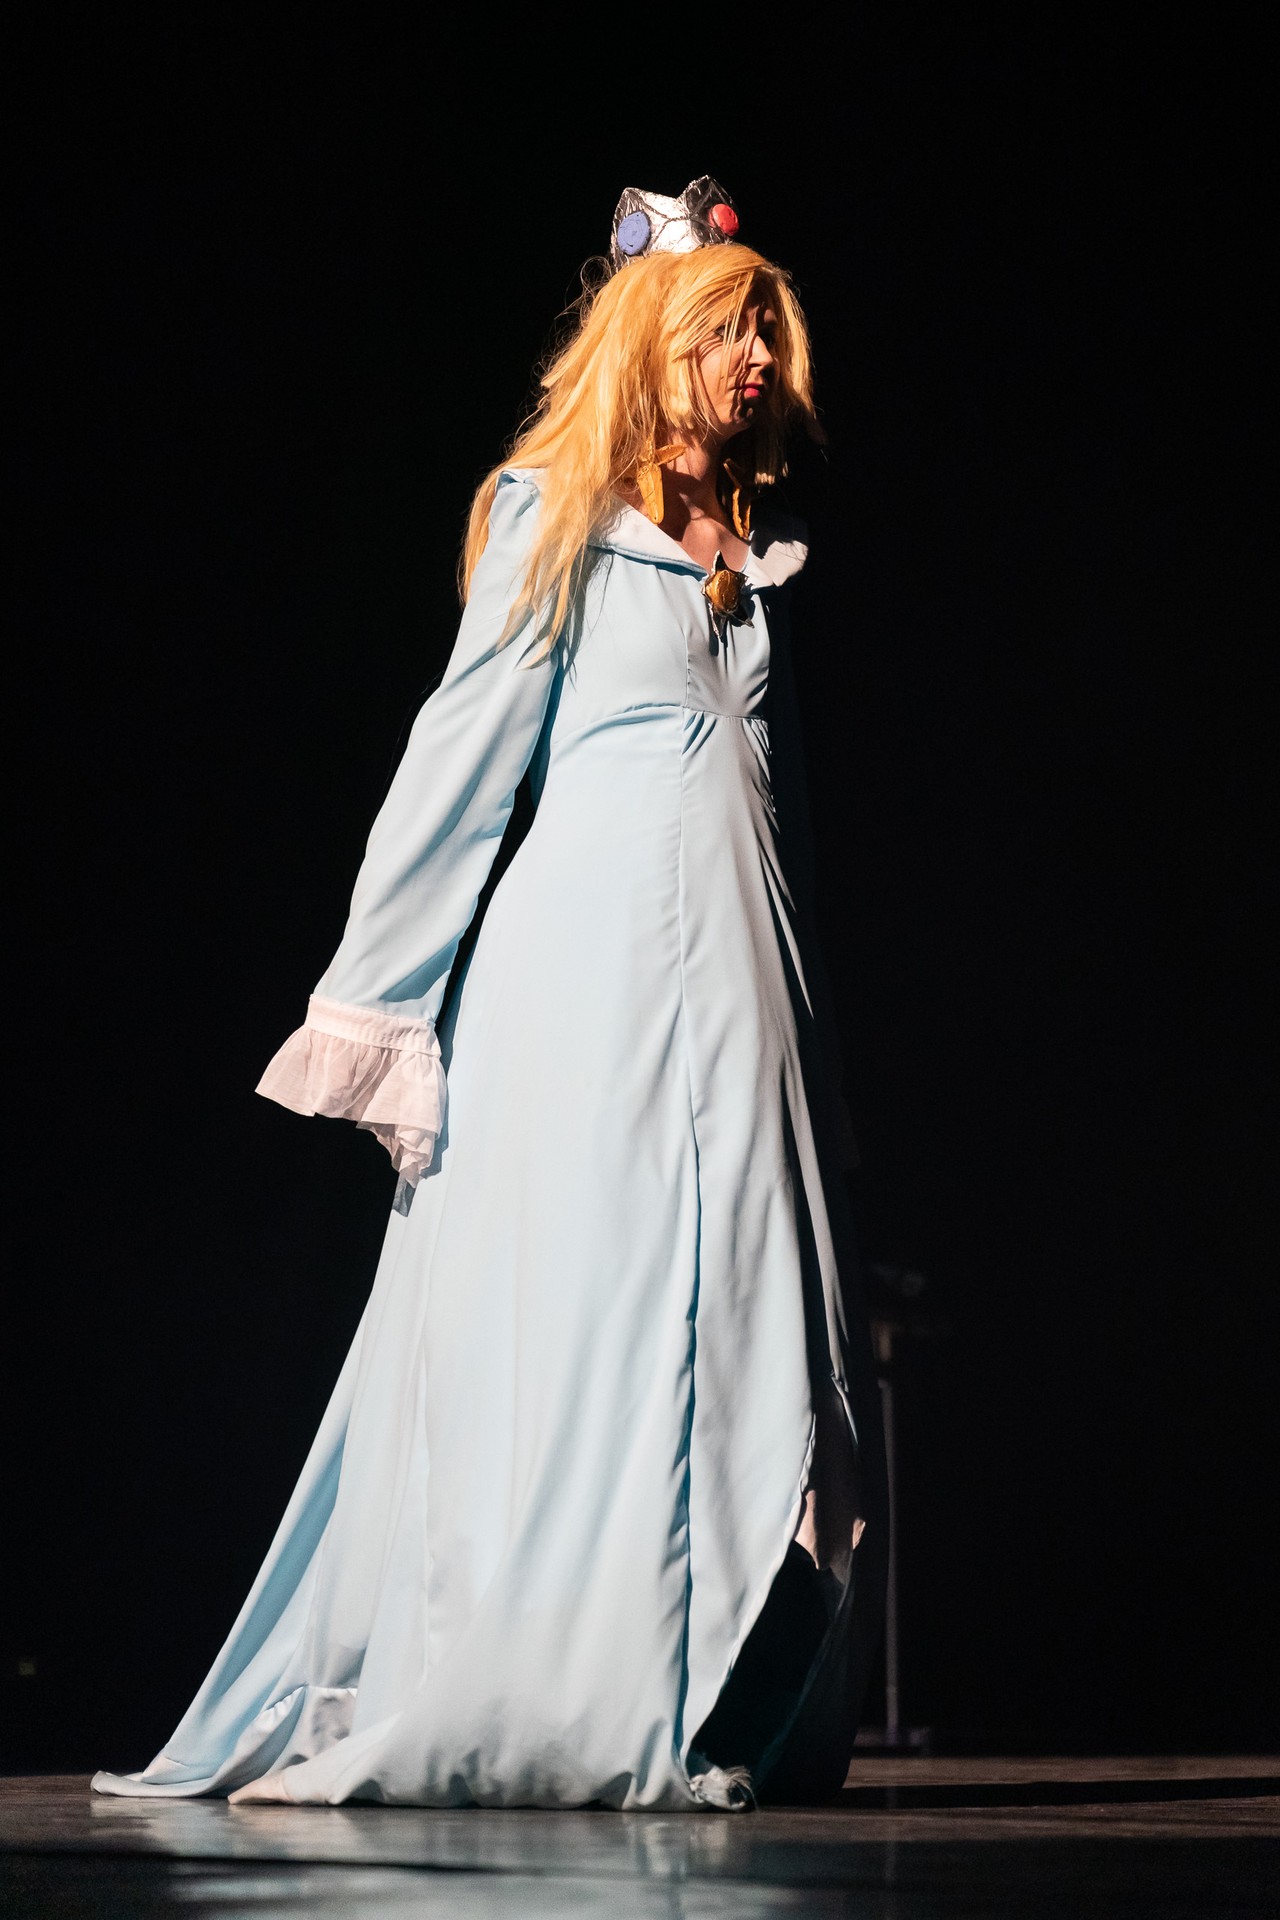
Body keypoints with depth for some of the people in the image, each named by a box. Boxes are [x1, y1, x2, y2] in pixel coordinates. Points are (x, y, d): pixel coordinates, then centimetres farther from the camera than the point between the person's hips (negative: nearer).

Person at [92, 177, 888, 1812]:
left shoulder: (755, 553, 19)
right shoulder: (558, 514, 1)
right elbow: (463, 755, -2)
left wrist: (800, 1027, 20)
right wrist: (372, 993, -6)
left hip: (736, 979, 6)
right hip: (589, 958, -6)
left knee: (735, 1345, 1)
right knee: (567, 1323, -8)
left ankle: (695, 1722, 6)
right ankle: (479, 1716, -1)